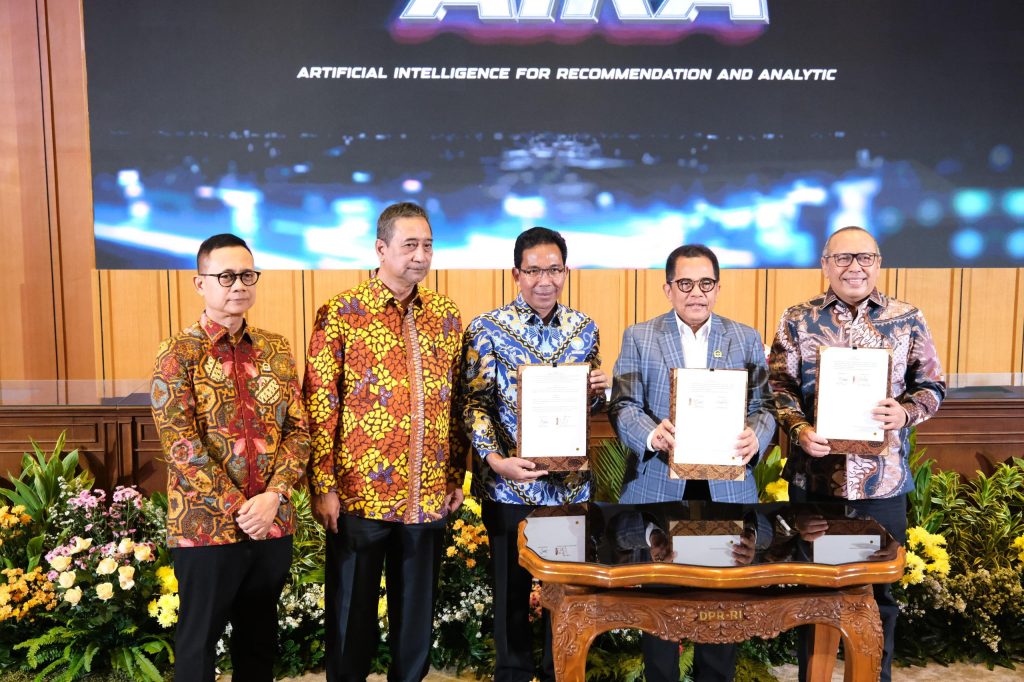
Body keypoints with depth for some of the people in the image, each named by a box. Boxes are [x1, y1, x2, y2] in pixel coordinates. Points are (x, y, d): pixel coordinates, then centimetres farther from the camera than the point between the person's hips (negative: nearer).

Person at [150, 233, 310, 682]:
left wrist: (272, 497, -11)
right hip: (206, 525, -4)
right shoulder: (179, 353, -6)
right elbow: (181, 446, -13)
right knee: (198, 642, 10)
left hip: (273, 523, 4)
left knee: (259, 638, 17)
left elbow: (299, 429, 3)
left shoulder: (276, 349, 7)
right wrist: (237, 509, -16)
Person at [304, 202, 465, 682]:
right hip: (359, 494, -3)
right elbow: (320, 406, -8)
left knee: (417, 611, 17)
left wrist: (456, 476, 9)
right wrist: (323, 486, -10)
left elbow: (456, 402, 11)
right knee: (352, 612, 12)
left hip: (429, 497, 4)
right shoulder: (340, 313, -7)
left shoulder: (446, 315, 6)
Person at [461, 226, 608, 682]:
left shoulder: (584, 328, 4)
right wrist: (494, 459, -21)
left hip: (570, 482, 3)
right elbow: (475, 403, -8)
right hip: (509, 484, -3)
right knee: (512, 587, 12)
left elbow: (589, 402, 12)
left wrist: (598, 390, -10)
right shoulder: (487, 329, -7)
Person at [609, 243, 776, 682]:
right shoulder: (638, 338, 4)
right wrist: (652, 434, -26)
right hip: (658, 489, -1)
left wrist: (756, 436, -20)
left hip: (727, 489, 1)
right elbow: (623, 405, -5)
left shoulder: (746, 340, 9)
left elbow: (764, 405, 2)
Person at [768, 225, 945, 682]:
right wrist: (799, 430, -17)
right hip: (814, 476, 0)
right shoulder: (798, 320, 1)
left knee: (881, 590, 13)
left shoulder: (908, 319, 4)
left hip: (884, 479, 1)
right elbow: (779, 385, -1)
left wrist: (906, 412, -15)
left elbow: (932, 385, 6)